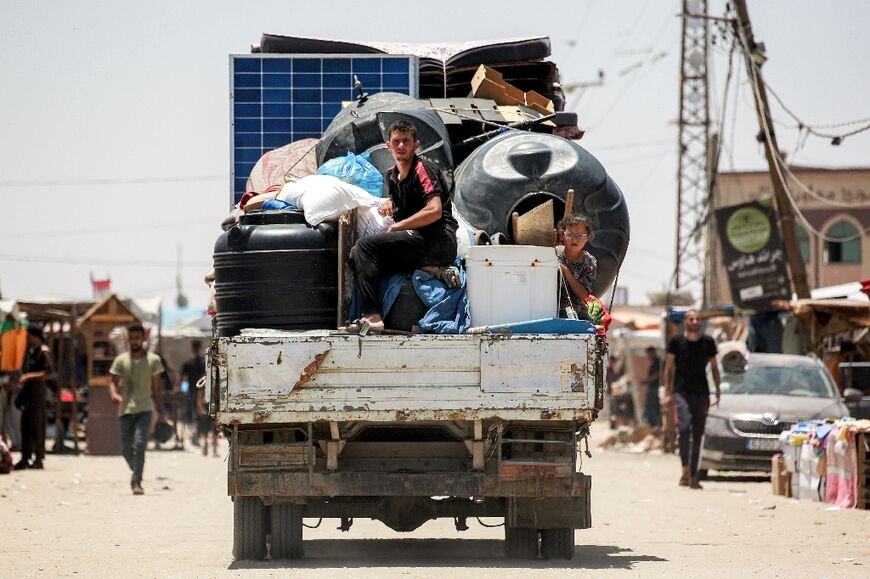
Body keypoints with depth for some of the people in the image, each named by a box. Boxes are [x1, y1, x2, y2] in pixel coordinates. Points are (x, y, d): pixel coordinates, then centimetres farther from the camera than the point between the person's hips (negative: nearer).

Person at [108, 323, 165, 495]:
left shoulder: (153, 360, 4)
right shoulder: (121, 360, 5)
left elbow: (156, 388, 8)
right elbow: (113, 382, 4)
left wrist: (160, 412, 6)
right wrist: (114, 394, -19)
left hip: (144, 408, -2)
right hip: (126, 409, 2)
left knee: (139, 444, -18)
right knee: (126, 448, 6)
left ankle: (137, 482, -16)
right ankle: (136, 472, 34)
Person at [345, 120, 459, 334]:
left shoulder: (423, 168, -7)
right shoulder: (391, 175, 19)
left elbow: (435, 211, -18)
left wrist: (397, 226, -10)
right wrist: (387, 204, 3)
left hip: (438, 241, -9)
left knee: (365, 246, -20)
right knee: (356, 257, 1)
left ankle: (371, 317, -31)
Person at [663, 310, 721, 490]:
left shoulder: (708, 342, 10)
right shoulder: (676, 341, 4)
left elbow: (714, 368, 18)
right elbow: (669, 368, 6)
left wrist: (718, 391, 10)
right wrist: (667, 393, -1)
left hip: (701, 393, 3)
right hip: (682, 391, -3)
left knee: (698, 435, 2)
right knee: (684, 428, -22)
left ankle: (693, 476, 7)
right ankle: (685, 469, -15)